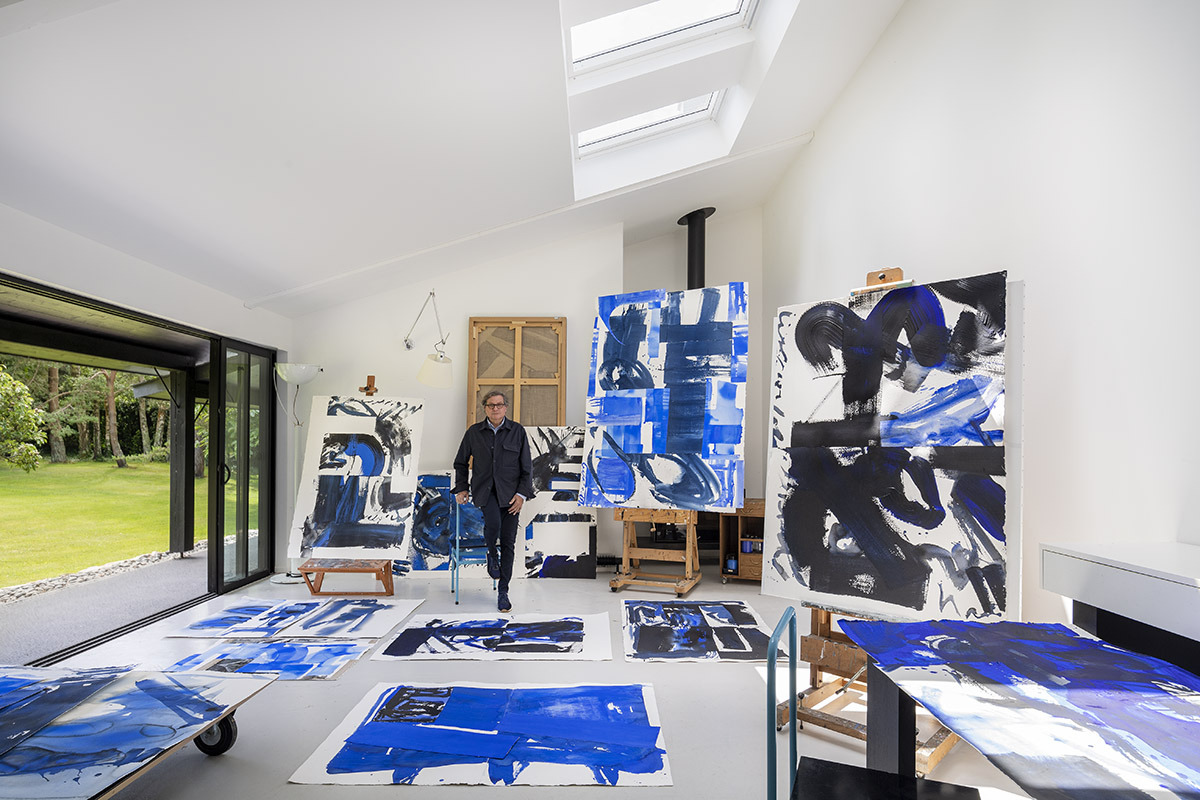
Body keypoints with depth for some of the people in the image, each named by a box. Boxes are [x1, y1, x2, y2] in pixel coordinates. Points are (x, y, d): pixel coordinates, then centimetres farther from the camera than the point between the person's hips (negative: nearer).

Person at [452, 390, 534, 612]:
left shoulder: (517, 431, 2)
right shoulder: (474, 432, 5)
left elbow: (527, 466, 3)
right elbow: (460, 463, 16)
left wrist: (522, 493, -7)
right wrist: (461, 488, 5)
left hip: (510, 492, 1)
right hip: (484, 489, 0)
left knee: (509, 542, -1)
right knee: (493, 523, -29)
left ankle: (503, 592, 13)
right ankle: (491, 555, 6)